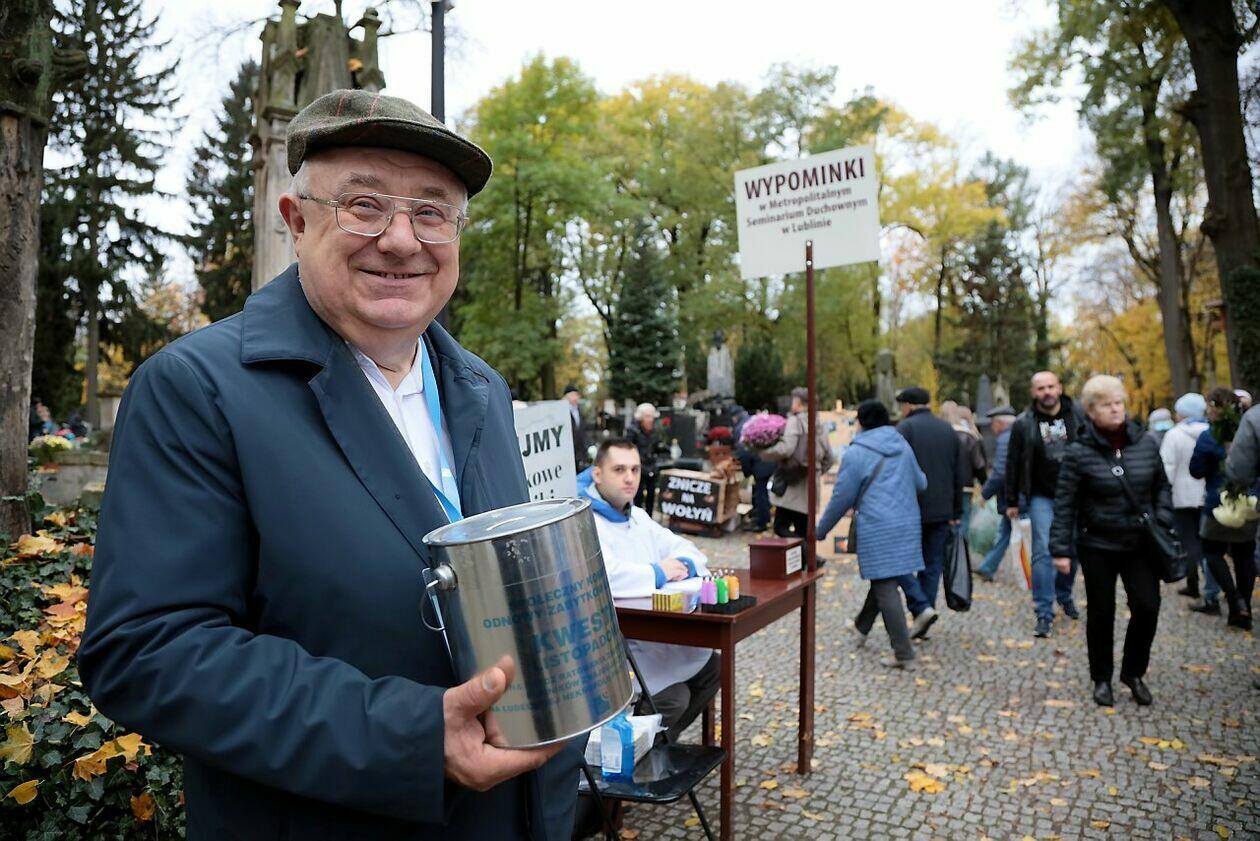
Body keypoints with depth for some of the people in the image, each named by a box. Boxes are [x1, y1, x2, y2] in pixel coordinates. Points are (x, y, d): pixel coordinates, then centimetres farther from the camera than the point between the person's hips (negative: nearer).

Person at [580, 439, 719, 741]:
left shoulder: (637, 516, 15)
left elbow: (685, 549, 16)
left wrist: (683, 565, -10)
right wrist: (658, 574, -22)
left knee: (712, 668, 7)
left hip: (654, 633, 9)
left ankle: (662, 740, 22)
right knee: (673, 696, -20)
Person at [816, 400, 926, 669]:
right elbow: (921, 483, 18)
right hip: (907, 525, 7)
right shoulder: (902, 446, 10)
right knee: (883, 579, 21)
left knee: (885, 587, -2)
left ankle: (903, 653, -2)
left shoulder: (856, 453, -8)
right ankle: (862, 626, 39)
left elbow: (842, 497, -7)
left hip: (878, 529, -7)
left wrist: (820, 530, 5)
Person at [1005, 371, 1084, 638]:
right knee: (1043, 552, -7)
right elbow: (1013, 464, 2)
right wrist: (1011, 502, 2)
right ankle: (1044, 613, -3)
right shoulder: (1023, 424, -3)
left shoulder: (1079, 416, 0)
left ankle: (1064, 596, 36)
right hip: (1041, 497, -2)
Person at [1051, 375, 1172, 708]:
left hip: (1140, 544, 3)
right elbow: (1065, 505, -8)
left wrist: (1162, 524, -1)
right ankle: (1102, 679, 25)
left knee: (1147, 606, -3)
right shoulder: (1078, 452, -10)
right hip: (1097, 546, -3)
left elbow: (1161, 487, 12)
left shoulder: (1146, 443, 1)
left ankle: (1133, 673, 21)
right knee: (1101, 614, 7)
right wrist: (1061, 549, -11)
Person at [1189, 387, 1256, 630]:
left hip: (1220, 504, -5)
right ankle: (1244, 613, 16)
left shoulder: (1208, 437, -13)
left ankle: (1235, 600, -7)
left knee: (1213, 551, 10)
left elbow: (1196, 471, -7)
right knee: (1244, 555, 11)